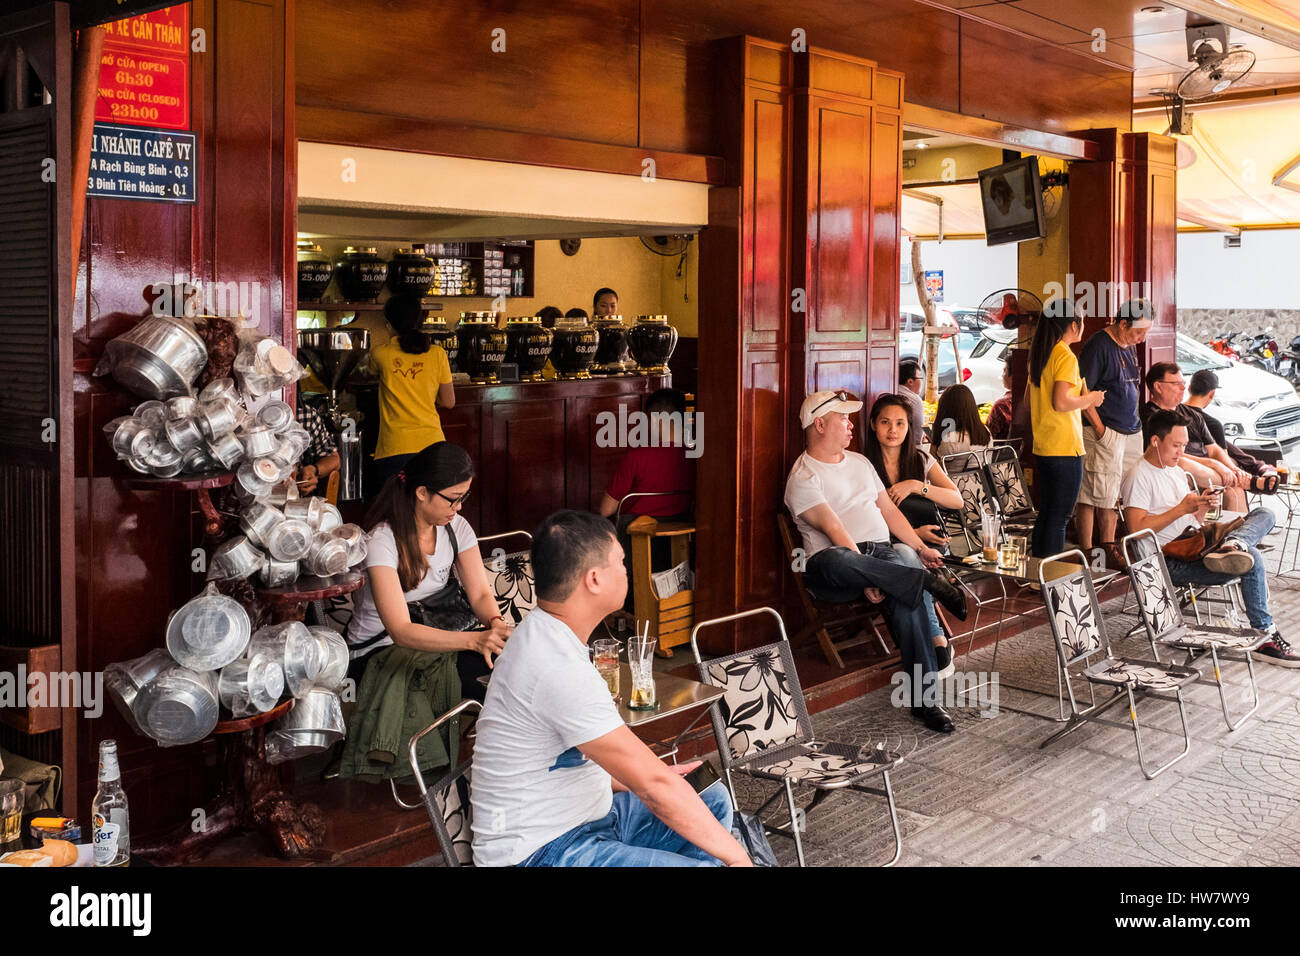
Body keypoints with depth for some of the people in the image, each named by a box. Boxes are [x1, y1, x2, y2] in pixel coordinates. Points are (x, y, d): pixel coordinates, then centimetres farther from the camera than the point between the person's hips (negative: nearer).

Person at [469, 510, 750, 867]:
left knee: (715, 800, 15)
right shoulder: (559, 668, -27)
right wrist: (736, 856, -15)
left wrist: (654, 773, 10)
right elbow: (653, 785, -24)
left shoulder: (542, 634, 6)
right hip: (542, 851, -11)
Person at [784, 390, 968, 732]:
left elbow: (888, 509, 27)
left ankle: (924, 697, -28)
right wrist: (865, 578, -23)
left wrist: (920, 547, 14)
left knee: (906, 596, -29)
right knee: (836, 561, -43)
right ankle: (930, 581, -35)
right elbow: (834, 530, -14)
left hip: (881, 552, 5)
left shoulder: (859, 461, 24)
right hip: (833, 568, -5)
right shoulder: (803, 477, -2)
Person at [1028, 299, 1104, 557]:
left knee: (1045, 513, 16)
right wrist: (1090, 399, -7)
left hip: (1042, 446, 8)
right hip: (1065, 449, -8)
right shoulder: (1066, 357, -14)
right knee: (1059, 517, -2)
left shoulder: (1038, 354, 11)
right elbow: (1061, 402, -23)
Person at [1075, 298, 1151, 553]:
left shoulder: (1129, 346, 15)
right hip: (1105, 434, -8)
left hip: (1131, 432, 8)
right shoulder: (1098, 346, -12)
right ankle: (1087, 552, 1)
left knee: (1112, 495, 12)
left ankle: (1108, 547, 20)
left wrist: (1136, 424, 17)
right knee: (1092, 496, -5)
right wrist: (1099, 429, -16)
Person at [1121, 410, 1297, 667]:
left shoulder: (1176, 470, 21)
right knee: (1252, 560, -24)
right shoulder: (1138, 477, -8)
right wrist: (1182, 508, -16)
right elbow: (1137, 529, -19)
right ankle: (1265, 638, -16)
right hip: (1172, 562, -9)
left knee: (1264, 514, -1)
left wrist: (1201, 507, 1)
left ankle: (1231, 547, -33)